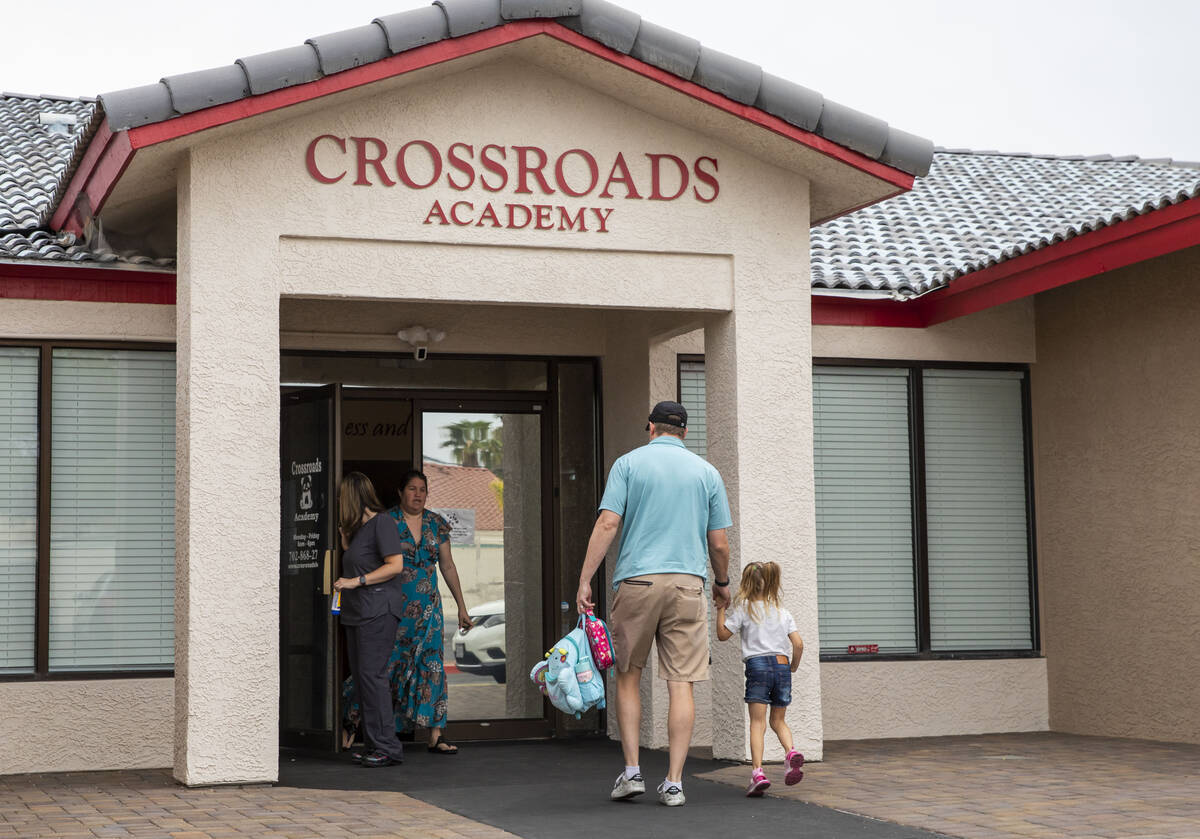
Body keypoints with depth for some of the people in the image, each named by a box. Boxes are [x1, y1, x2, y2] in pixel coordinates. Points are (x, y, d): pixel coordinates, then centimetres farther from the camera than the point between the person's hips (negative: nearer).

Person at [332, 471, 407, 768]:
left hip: (379, 608, -10)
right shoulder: (359, 528, 22)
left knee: (371, 674, -13)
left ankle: (387, 746, -12)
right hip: (357, 612, 10)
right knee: (361, 676, 7)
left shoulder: (382, 523, -7)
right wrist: (345, 542, 18)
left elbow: (395, 565, -15)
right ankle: (374, 745, 10)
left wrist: (356, 581, -16)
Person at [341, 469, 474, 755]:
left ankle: (436, 736, 1)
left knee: (431, 665, -1)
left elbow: (448, 566, 14)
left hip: (428, 608, 4)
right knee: (382, 664, -2)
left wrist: (461, 607, 13)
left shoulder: (437, 524, 9)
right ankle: (351, 719, 18)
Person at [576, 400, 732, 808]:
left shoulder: (629, 463, 4)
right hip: (688, 582, 1)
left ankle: (632, 771, 8)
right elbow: (719, 543, 8)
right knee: (681, 683, 1)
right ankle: (674, 782, 1)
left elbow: (607, 524, -6)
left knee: (627, 675, 12)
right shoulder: (706, 472, 10)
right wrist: (722, 583, 26)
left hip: (637, 580, -1)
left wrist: (584, 581, -5)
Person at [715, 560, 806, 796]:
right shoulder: (782, 611, 13)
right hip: (782, 664, 4)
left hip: (757, 664, -3)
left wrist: (720, 609, 15)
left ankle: (757, 772, -18)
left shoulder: (743, 608, 2)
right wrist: (793, 666, 22)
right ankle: (791, 752, -13)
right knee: (778, 720, 15)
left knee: (757, 722, -5)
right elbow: (798, 644, 7)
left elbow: (722, 634, 6)